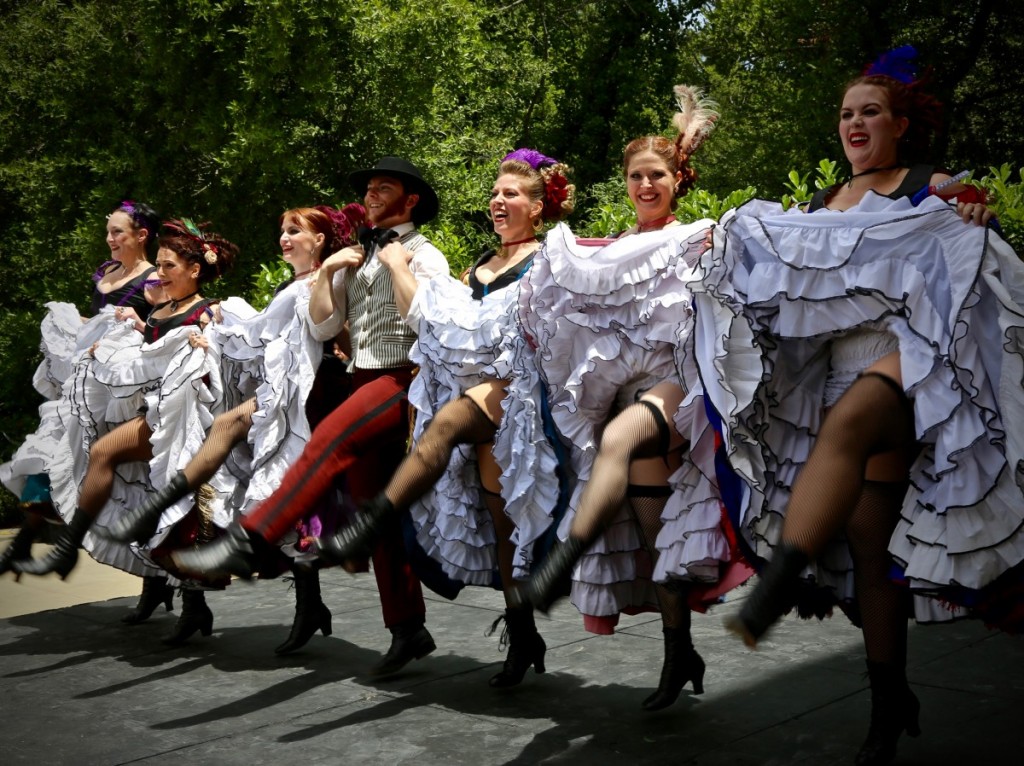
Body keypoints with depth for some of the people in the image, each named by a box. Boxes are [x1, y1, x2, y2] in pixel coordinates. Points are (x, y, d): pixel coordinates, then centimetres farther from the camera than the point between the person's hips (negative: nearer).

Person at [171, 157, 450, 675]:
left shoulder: (424, 256, 2)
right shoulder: (356, 258, 20)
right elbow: (323, 327, 14)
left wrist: (397, 266, -10)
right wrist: (327, 272, 5)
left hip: (403, 378, -7)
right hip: (364, 379, 7)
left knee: (329, 441, -32)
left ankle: (249, 543, -38)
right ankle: (408, 629, 8)